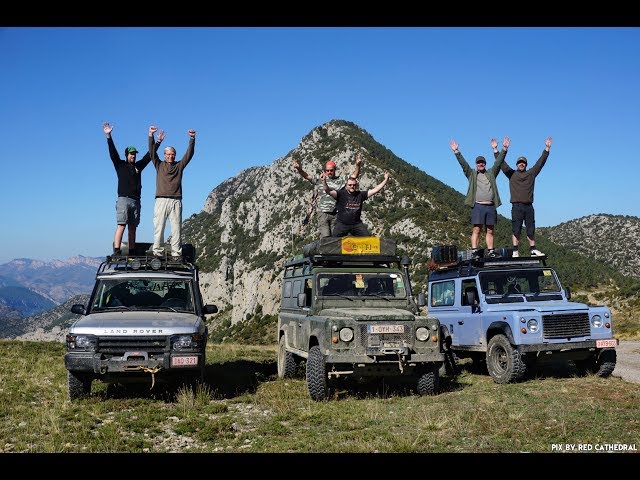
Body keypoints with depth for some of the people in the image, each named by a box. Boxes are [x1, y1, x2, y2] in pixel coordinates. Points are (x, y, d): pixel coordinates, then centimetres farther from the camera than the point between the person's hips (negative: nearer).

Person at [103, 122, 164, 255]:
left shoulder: (138, 166, 20)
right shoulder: (120, 165, 9)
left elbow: (149, 155, 23)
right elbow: (112, 152, -1)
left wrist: (158, 142, 22)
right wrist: (108, 136, -11)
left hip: (136, 201, 5)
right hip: (123, 199, -5)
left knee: (133, 228, 4)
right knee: (121, 225, -15)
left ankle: (132, 253, 4)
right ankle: (117, 252, -22)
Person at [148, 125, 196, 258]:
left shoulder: (179, 166, 18)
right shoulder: (159, 165, 16)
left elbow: (189, 154, 10)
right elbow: (152, 152, 6)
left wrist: (192, 139, -2)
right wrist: (151, 136, -5)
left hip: (176, 201, 1)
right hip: (161, 200, -1)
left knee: (176, 228, -3)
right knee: (159, 227, -4)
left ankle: (176, 253, -3)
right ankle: (157, 253, -4)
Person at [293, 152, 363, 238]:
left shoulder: (340, 180, 10)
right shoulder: (319, 180, 8)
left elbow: (354, 175, 5)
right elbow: (307, 176, 2)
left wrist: (358, 165, -12)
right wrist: (299, 169, -16)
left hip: (336, 213, 2)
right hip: (323, 212, -2)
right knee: (325, 237, -12)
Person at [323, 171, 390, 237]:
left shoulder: (360, 195, 4)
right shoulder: (341, 194, -5)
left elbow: (374, 190, 4)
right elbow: (329, 191, -19)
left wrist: (385, 180, -2)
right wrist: (324, 182, -38)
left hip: (357, 224, 3)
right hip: (342, 224, -3)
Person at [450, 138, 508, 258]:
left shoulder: (491, 173, 19)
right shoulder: (472, 174, 14)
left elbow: (498, 162, 12)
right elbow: (463, 163, 5)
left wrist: (504, 149, 3)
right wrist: (456, 152, -4)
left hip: (491, 206, 3)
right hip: (478, 206, -3)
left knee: (490, 231, 5)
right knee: (476, 230, -8)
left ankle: (491, 251, 7)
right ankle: (474, 251, -13)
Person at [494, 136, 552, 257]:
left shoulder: (531, 173, 15)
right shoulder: (511, 174, 10)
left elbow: (541, 162, 15)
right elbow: (502, 163, 7)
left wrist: (547, 148, 13)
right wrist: (495, 150, 2)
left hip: (528, 206, 2)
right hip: (516, 206, -2)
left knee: (531, 229, 4)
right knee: (516, 230, -3)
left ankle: (533, 250, 8)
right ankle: (515, 251, -3)